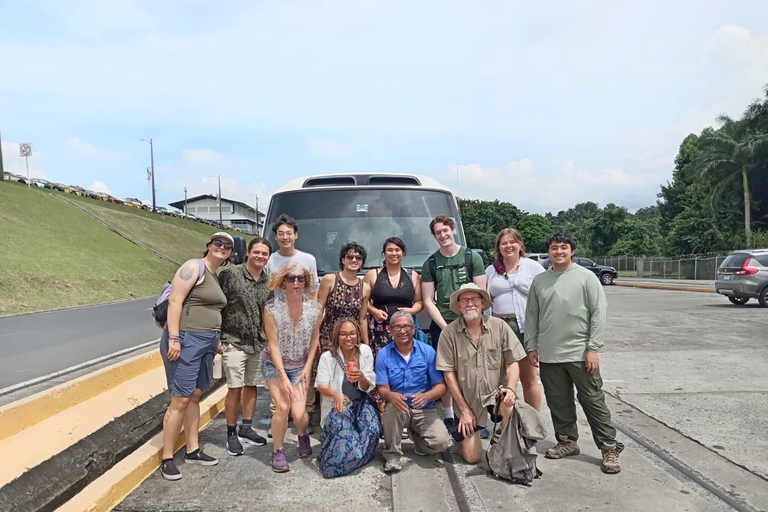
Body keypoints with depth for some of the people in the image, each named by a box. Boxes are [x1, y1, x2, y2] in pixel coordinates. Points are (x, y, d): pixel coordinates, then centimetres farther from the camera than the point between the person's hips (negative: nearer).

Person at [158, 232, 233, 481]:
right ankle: (167, 459, 6)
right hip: (186, 340, -9)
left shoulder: (216, 277, 17)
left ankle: (193, 451, 24)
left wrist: (215, 339, 20)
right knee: (180, 400, -5)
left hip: (206, 342, 9)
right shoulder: (194, 266, -9)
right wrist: (173, 338, -23)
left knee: (195, 396, 15)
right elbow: (175, 301, -17)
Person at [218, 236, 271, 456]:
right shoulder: (230, 275, -8)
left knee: (251, 386, 13)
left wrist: (269, 339, 11)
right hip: (234, 342, -5)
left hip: (258, 344, 5)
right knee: (235, 388, -3)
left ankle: (246, 429, 28)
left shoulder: (268, 283, 7)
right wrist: (217, 337, -11)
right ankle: (231, 434, 14)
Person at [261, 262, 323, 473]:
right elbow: (273, 344, -18)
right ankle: (278, 452, 6)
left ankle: (303, 436, 27)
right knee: (282, 406, -19)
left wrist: (307, 368, -6)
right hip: (274, 364, -1)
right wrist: (283, 377, -20)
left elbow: (314, 339, -1)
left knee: (299, 413, -10)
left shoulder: (315, 307, -13)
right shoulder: (272, 308, -20)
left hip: (300, 365, 1)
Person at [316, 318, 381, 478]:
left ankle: (359, 456, 4)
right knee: (342, 428, -34)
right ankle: (336, 461, -5)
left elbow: (368, 388, -1)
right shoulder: (327, 357, -9)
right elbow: (322, 387, -14)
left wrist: (362, 378, -26)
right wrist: (335, 394, -38)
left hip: (361, 402, 3)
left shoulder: (365, 351, -2)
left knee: (373, 429, -26)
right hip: (338, 405, -2)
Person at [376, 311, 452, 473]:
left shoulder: (427, 351, -5)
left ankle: (416, 435, 14)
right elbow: (382, 388, -8)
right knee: (392, 408, -36)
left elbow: (441, 385, -6)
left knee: (441, 442, -23)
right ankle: (392, 454, -10)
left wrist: (426, 396, -28)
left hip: (425, 409, 1)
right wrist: (391, 395, -33)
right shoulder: (383, 354, -5)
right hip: (398, 407, 0)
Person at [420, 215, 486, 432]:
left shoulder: (472, 257, 3)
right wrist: (445, 326, -7)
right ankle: (448, 418, 18)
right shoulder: (430, 264, 6)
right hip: (441, 326, 1)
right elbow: (428, 301, 3)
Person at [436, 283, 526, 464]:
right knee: (472, 457, 1)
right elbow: (448, 373, -7)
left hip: (496, 393, 0)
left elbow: (512, 362, -1)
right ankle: (462, 429, 34)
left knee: (510, 405, -34)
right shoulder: (449, 333, -10)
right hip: (467, 401, 0)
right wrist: (464, 409, -6)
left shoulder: (499, 326, -6)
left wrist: (510, 389, -19)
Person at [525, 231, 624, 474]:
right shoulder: (539, 281, 8)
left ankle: (609, 448, 12)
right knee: (558, 402, 12)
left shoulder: (586, 277, -3)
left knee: (593, 400, 1)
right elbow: (532, 316, 12)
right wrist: (531, 346, 8)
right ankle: (567, 441, 27)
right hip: (549, 355, 4)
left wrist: (593, 348, -10)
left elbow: (598, 314, -5)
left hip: (580, 354, -4)